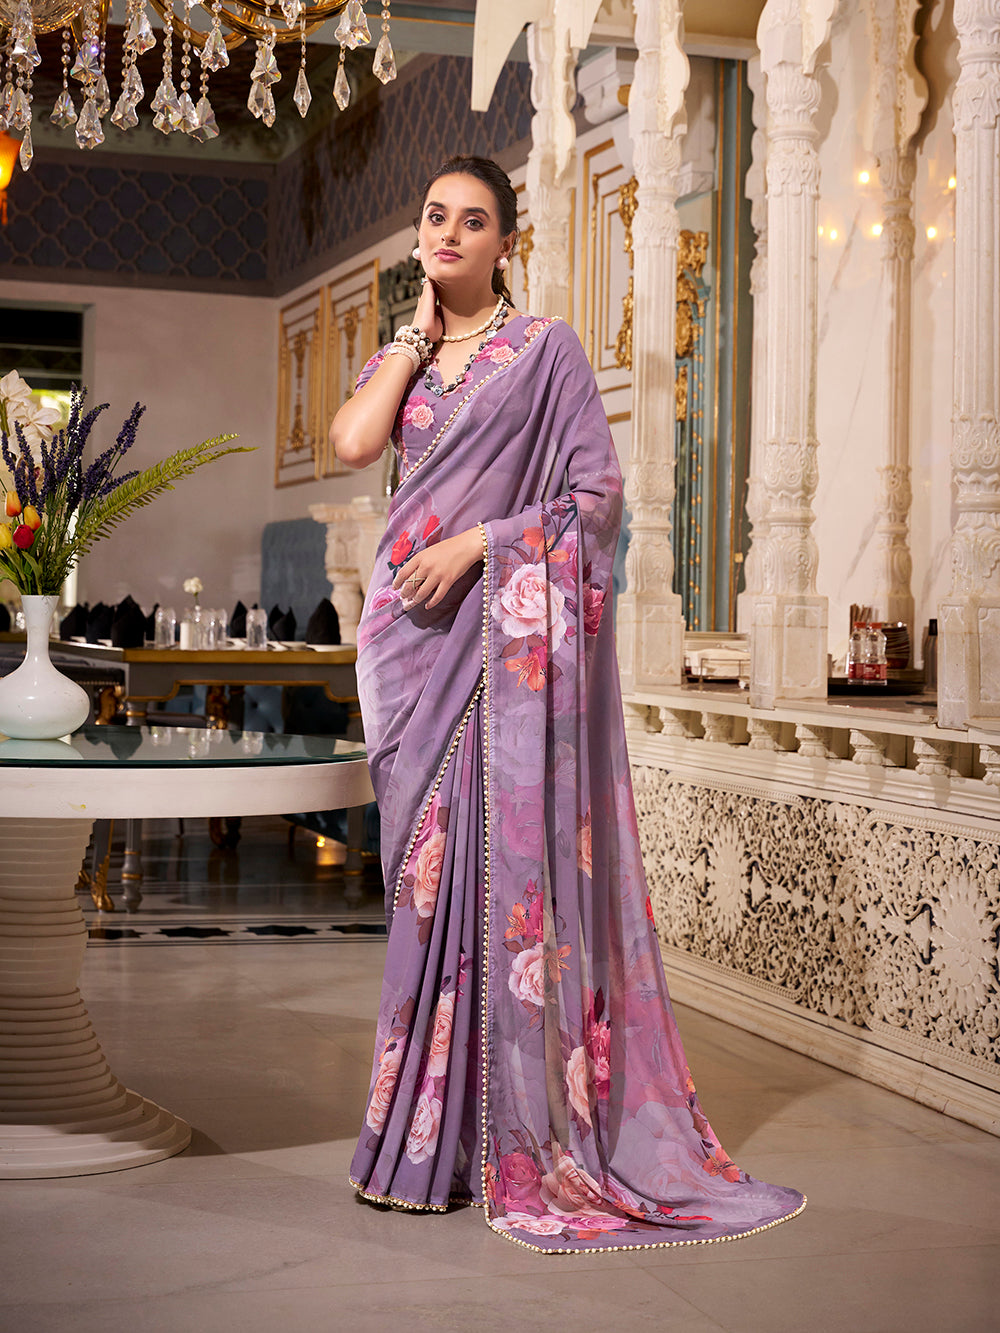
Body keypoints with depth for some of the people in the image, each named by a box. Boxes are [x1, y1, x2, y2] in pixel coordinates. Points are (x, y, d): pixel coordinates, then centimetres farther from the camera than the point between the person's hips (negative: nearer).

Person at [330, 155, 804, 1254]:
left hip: (509, 625, -4)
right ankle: (434, 1125, 12)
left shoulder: (544, 348, 3)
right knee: (428, 861, 5)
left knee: (508, 852, -8)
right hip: (412, 630, 5)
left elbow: (599, 492, -4)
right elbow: (353, 443, -5)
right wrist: (420, 333, 2)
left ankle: (526, 1132, 0)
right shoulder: (395, 356, 16)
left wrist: (478, 542, -13)